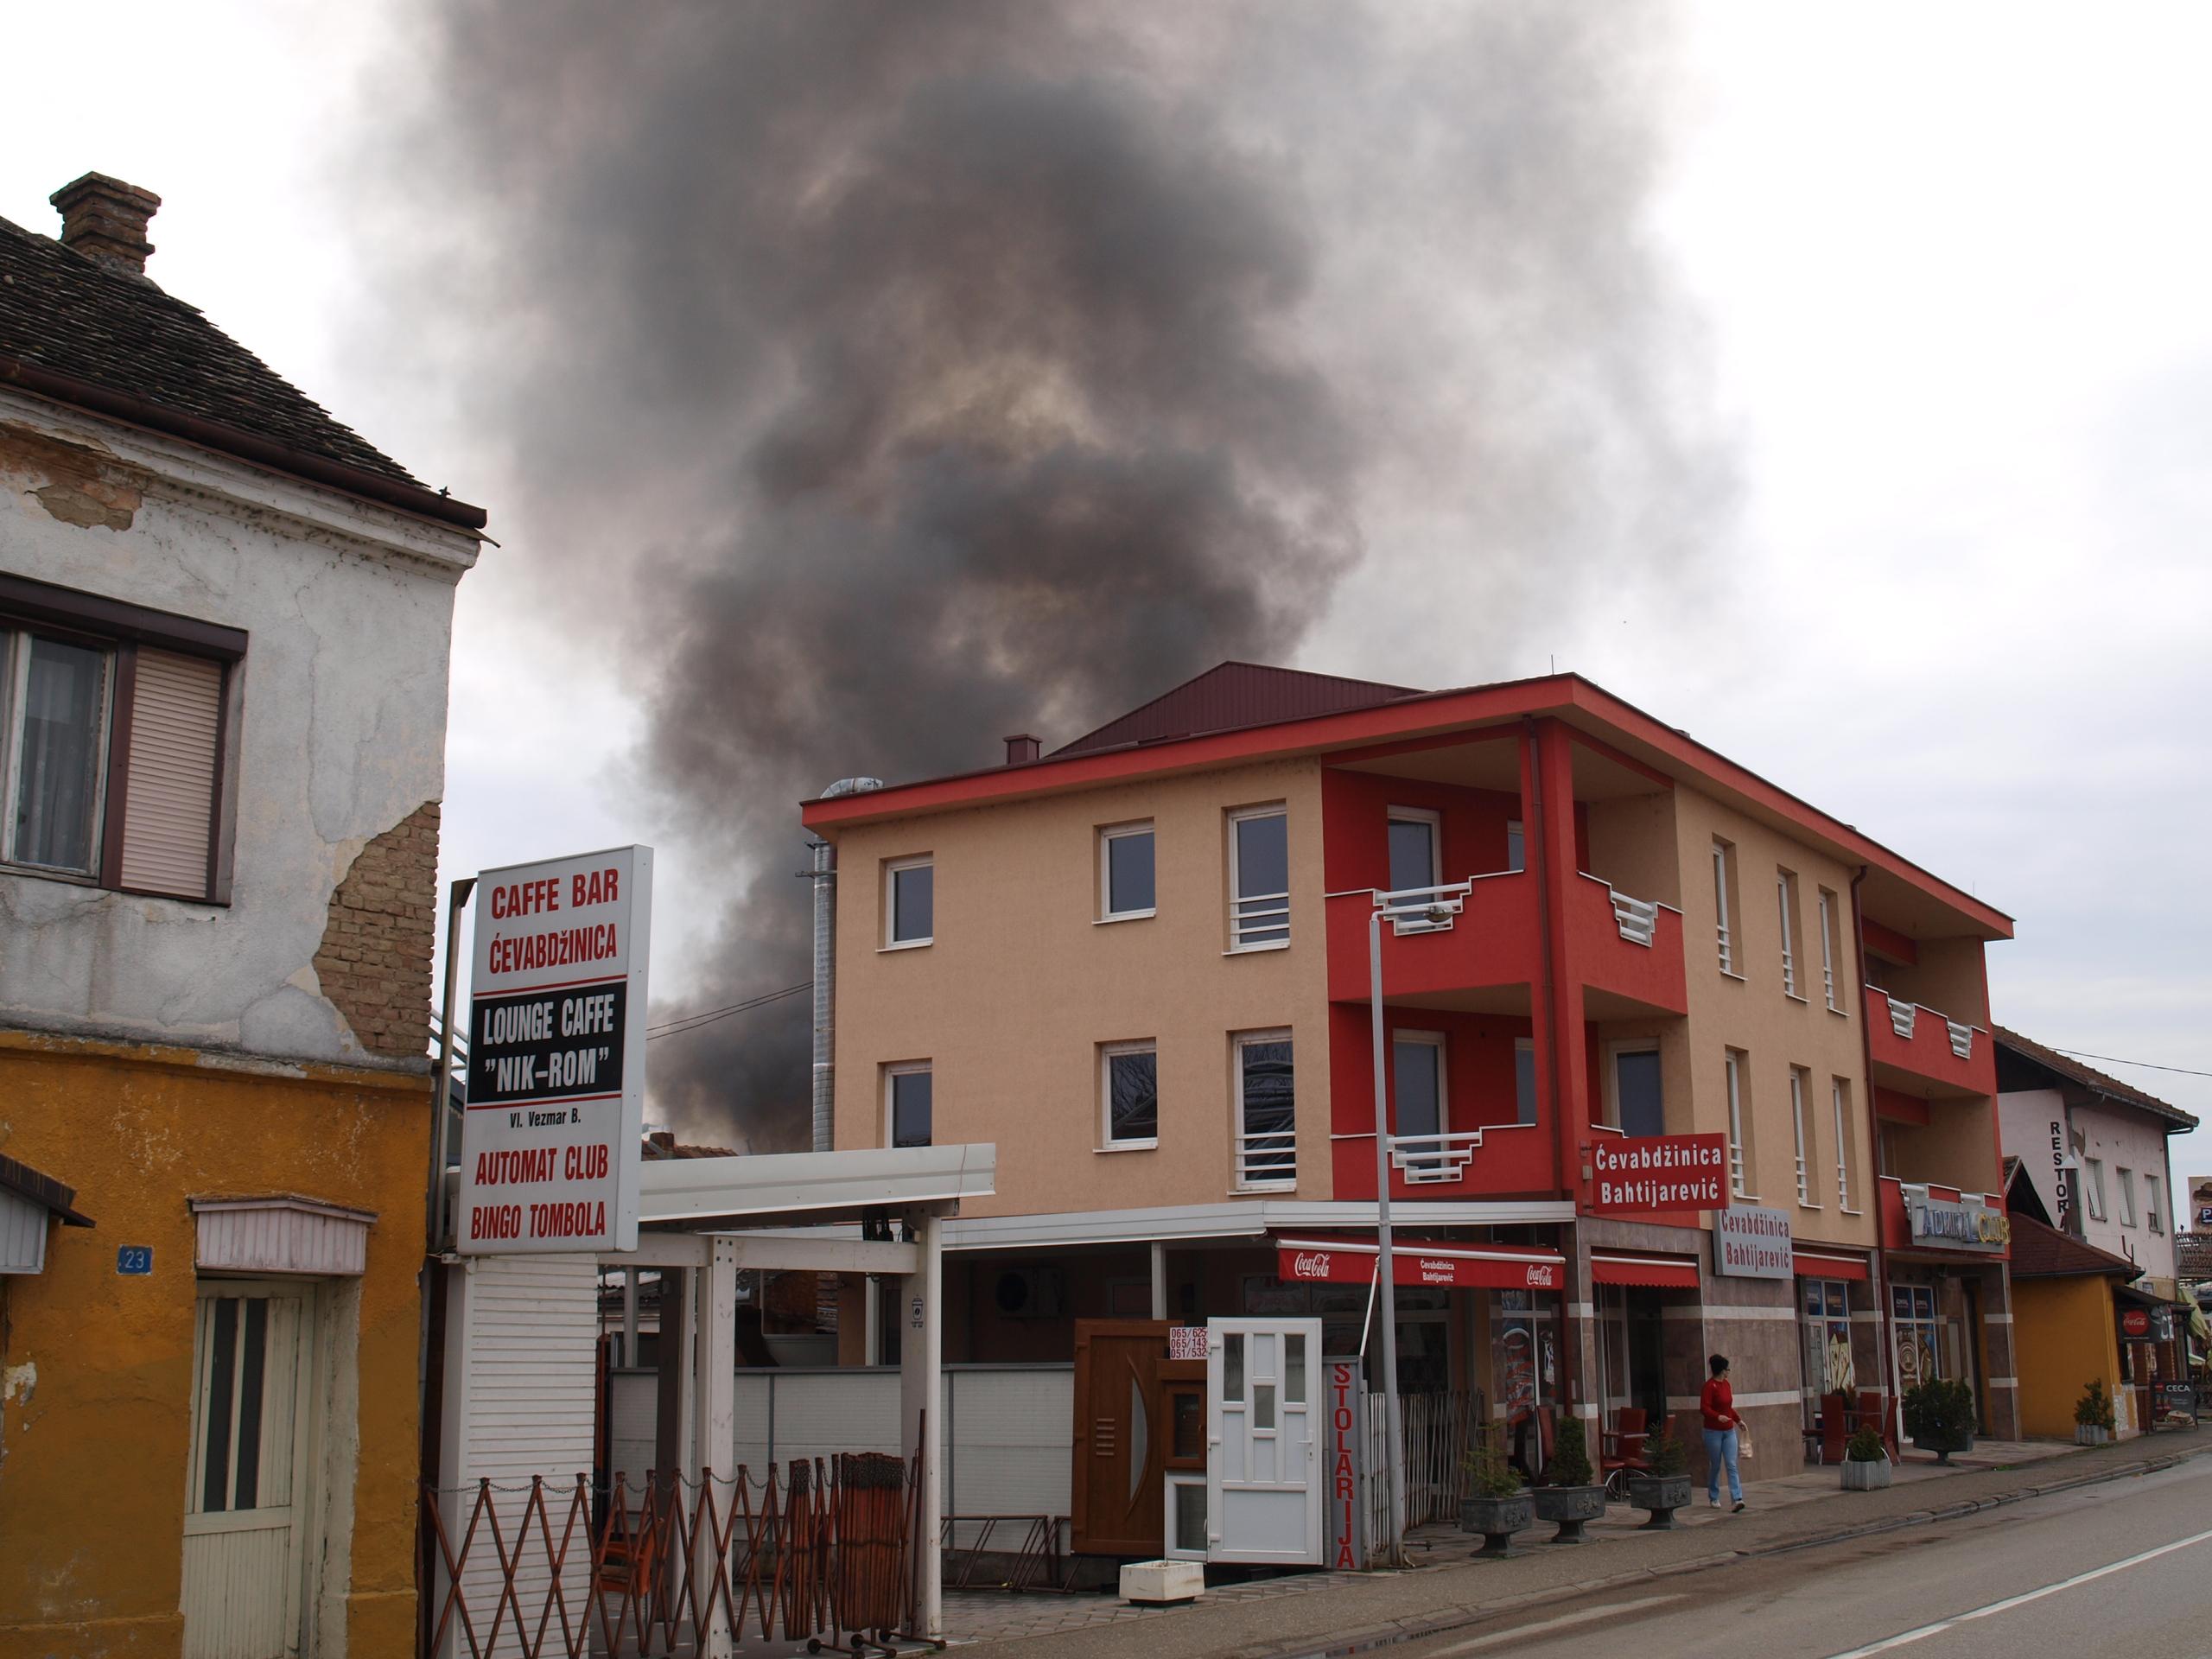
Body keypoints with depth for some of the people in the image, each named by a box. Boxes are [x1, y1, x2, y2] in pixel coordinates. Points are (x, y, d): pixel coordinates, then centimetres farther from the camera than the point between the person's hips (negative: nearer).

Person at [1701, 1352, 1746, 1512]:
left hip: (1729, 1431, 6)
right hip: (1713, 1431, -6)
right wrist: (1718, 1417, -35)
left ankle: (1737, 1499, -12)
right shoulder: (1710, 1385, -14)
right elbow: (1704, 1408, -21)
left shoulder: (1726, 1384, 10)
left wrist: (1738, 1420, 26)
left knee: (1732, 1465, -4)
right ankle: (1713, 1498, 21)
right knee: (1715, 1466, 5)